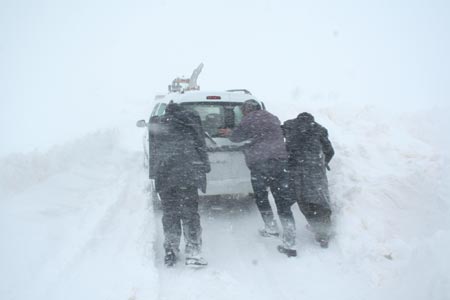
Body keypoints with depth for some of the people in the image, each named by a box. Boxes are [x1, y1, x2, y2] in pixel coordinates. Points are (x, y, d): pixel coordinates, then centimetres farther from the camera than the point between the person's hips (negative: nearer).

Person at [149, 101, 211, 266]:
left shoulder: (156, 123, 19)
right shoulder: (191, 118, 11)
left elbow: (153, 151, 20)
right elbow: (200, 144, 7)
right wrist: (204, 166, 9)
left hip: (163, 174, 3)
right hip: (187, 172, -2)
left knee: (169, 213, 11)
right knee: (190, 213, -1)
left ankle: (171, 251, 11)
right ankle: (193, 253, -5)